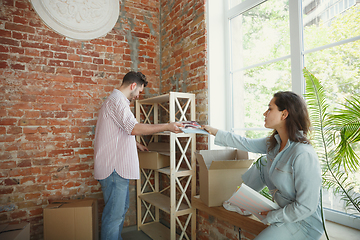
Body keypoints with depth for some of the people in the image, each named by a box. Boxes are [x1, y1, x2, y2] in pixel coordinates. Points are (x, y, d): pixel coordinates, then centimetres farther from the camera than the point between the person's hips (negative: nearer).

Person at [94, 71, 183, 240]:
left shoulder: (118, 100, 21)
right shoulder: (117, 100, -15)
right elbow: (134, 128, -27)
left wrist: (137, 145, 33)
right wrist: (168, 127, -22)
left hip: (117, 167, 11)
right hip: (113, 168, -11)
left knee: (121, 208, 21)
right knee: (114, 215, -3)